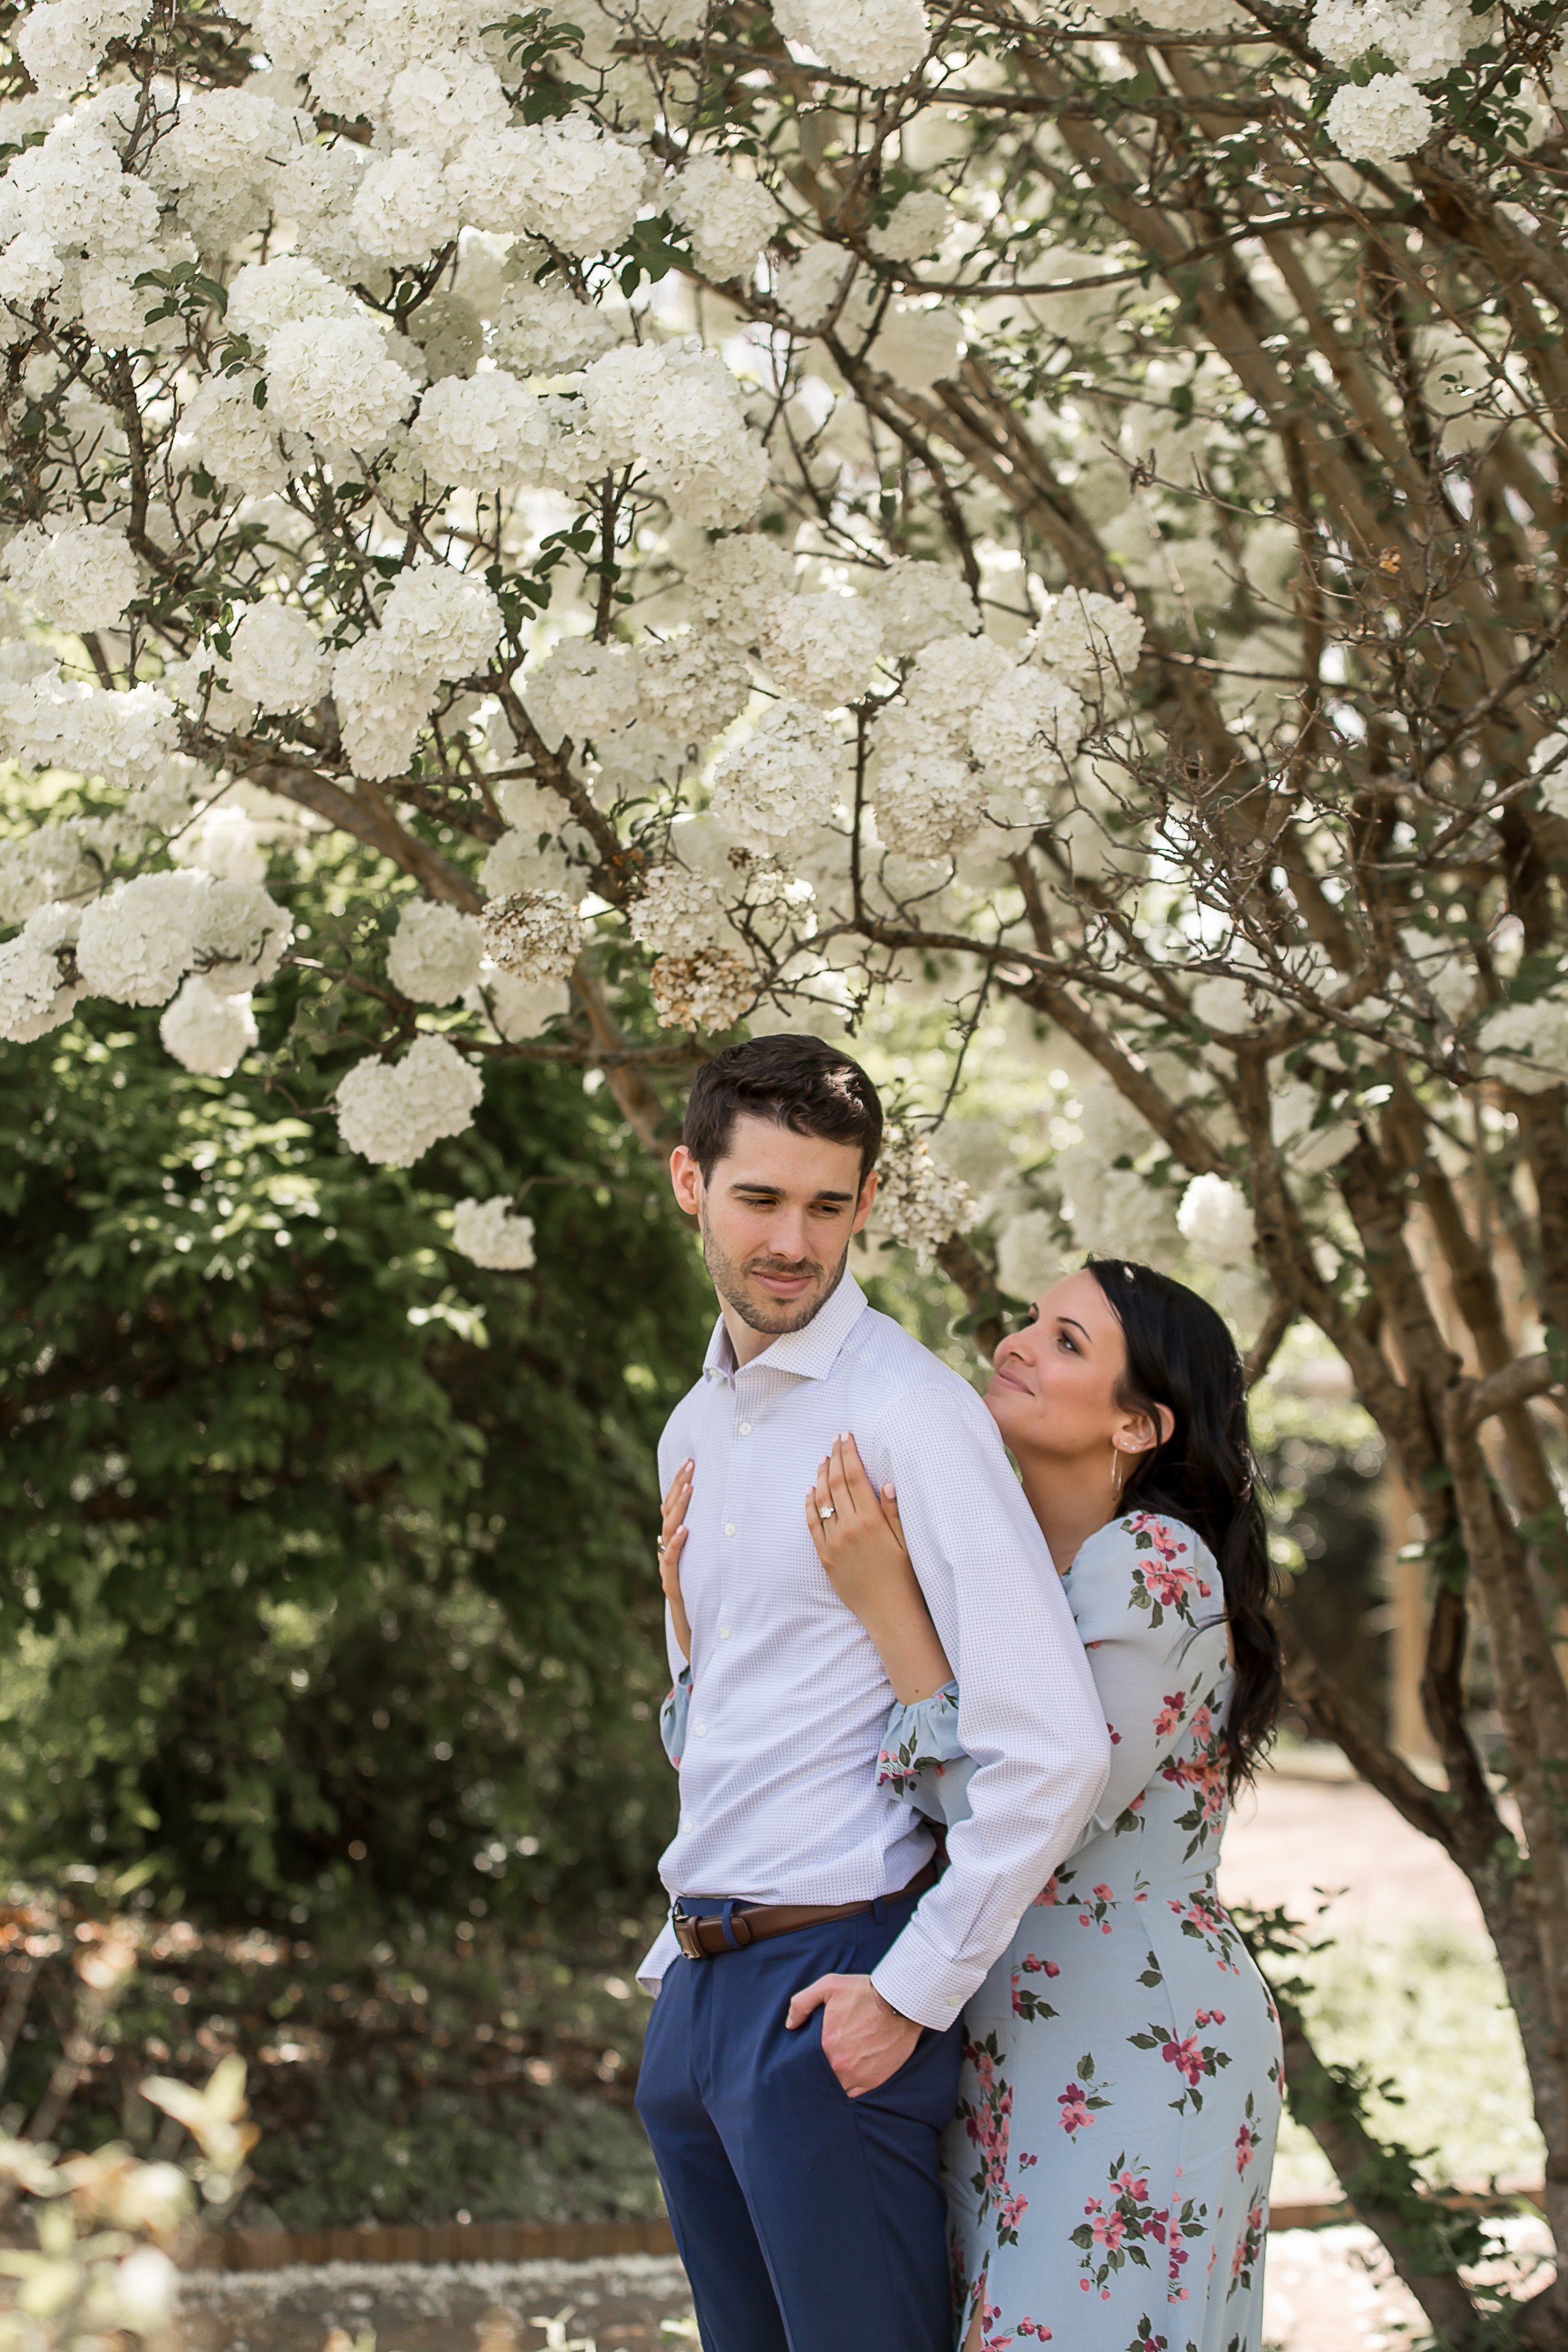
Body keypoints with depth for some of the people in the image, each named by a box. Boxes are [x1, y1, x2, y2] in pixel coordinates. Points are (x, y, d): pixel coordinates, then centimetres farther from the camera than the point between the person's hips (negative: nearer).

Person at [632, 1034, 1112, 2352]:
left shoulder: (909, 1413, -14)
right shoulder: (696, 1430, 14)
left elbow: (1057, 1747, -21)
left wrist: (916, 1992, -17)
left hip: (833, 1993, -8)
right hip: (694, 1993, 8)